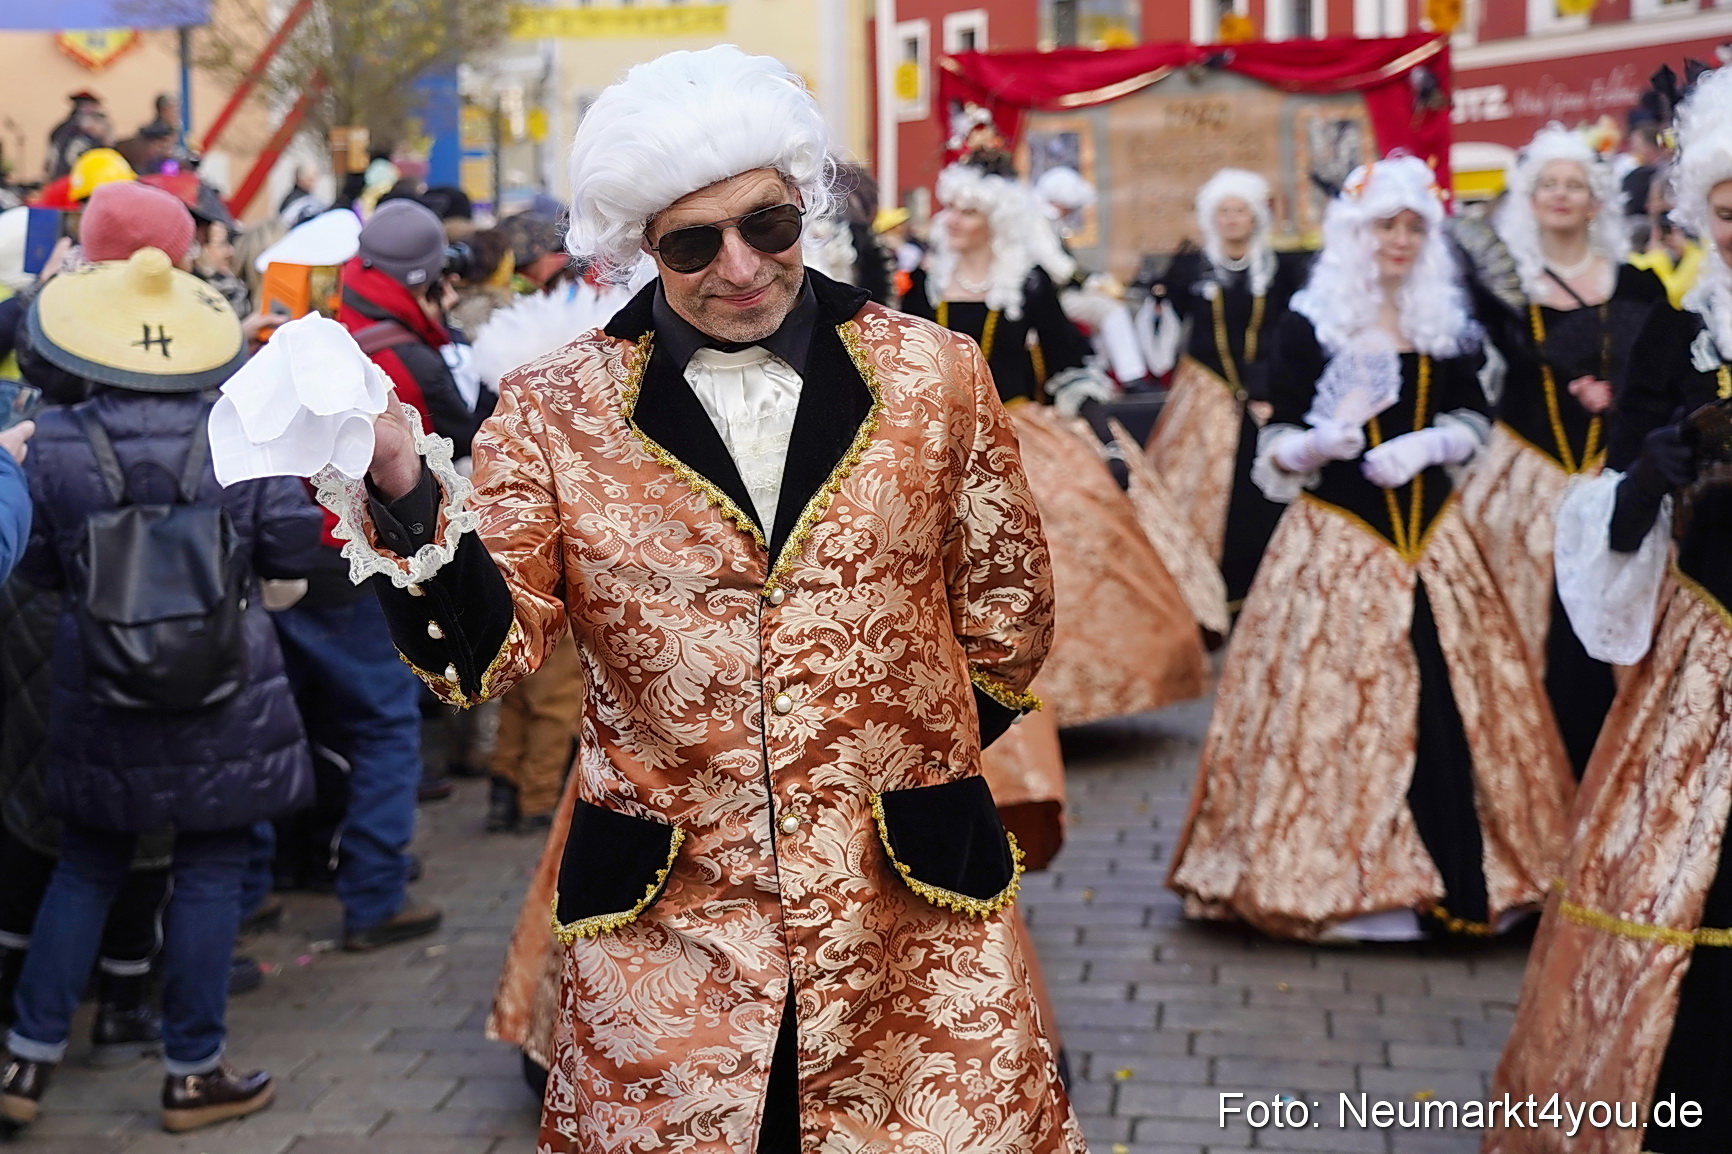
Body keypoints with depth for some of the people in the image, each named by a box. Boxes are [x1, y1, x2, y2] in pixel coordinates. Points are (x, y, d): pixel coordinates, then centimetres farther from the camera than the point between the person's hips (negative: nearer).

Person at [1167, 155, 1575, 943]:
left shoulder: (1446, 322, 11)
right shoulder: (1309, 324, -1)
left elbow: (1473, 423, 12)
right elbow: (1276, 446, -3)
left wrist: (1427, 445, -8)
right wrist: (1324, 439, -24)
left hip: (1430, 535, 4)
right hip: (1338, 542, -4)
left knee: (1447, 704, 1)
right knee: (1344, 703, -4)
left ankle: (1457, 873, 11)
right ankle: (1344, 877, 5)